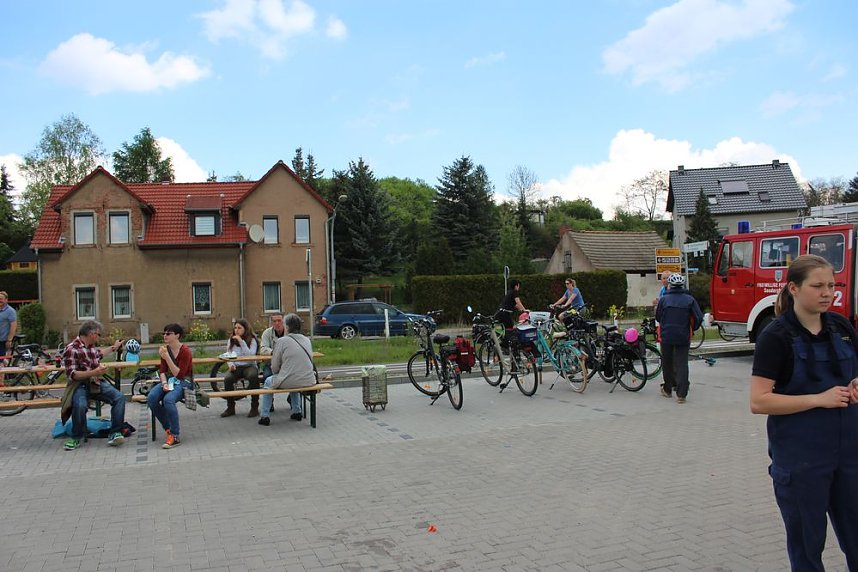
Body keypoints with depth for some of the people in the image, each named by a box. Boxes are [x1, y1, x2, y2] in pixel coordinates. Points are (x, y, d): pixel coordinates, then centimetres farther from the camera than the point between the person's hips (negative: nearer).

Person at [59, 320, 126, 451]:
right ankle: (76, 438, -11)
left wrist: (113, 347, 48)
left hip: (96, 383, 6)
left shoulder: (92, 346, 11)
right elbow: (72, 374, -17)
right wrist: (94, 372, -27)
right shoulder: (71, 349, -12)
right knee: (80, 405, -37)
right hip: (80, 385, -6)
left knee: (119, 397, -19)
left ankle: (115, 433, -14)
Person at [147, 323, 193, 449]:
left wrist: (167, 357, -25)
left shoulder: (185, 351, -13)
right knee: (151, 398, -23)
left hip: (183, 382, -6)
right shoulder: (166, 349, 7)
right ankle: (168, 428, -6)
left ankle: (175, 437, -25)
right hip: (169, 380, 6)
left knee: (168, 399, -35)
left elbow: (179, 374, -18)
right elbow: (162, 371, 6)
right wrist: (164, 383, -14)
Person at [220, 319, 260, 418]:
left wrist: (241, 342, -18)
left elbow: (251, 355, -14)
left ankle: (255, 407, -24)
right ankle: (230, 408, -11)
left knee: (253, 376, -37)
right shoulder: (231, 340, 12)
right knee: (227, 379, -30)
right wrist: (231, 364, -10)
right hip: (236, 367, 3)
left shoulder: (252, 340, 0)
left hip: (249, 366, -3)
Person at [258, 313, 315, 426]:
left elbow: (274, 367, -4)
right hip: (308, 381, 5)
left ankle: (265, 416, 25)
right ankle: (297, 412, 38)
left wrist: (276, 374, 19)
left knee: (268, 382, 25)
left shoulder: (282, 341, -8)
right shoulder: (307, 340, 8)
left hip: (288, 382, -5)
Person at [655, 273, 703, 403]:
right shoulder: (689, 299, -2)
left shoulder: (664, 299, -3)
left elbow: (658, 317, 6)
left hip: (666, 336, 0)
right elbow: (699, 318, -3)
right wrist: (692, 329, 14)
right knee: (682, 364, 1)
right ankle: (681, 394, -5)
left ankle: (667, 389, 28)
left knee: (667, 363, 15)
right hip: (683, 337, 0)